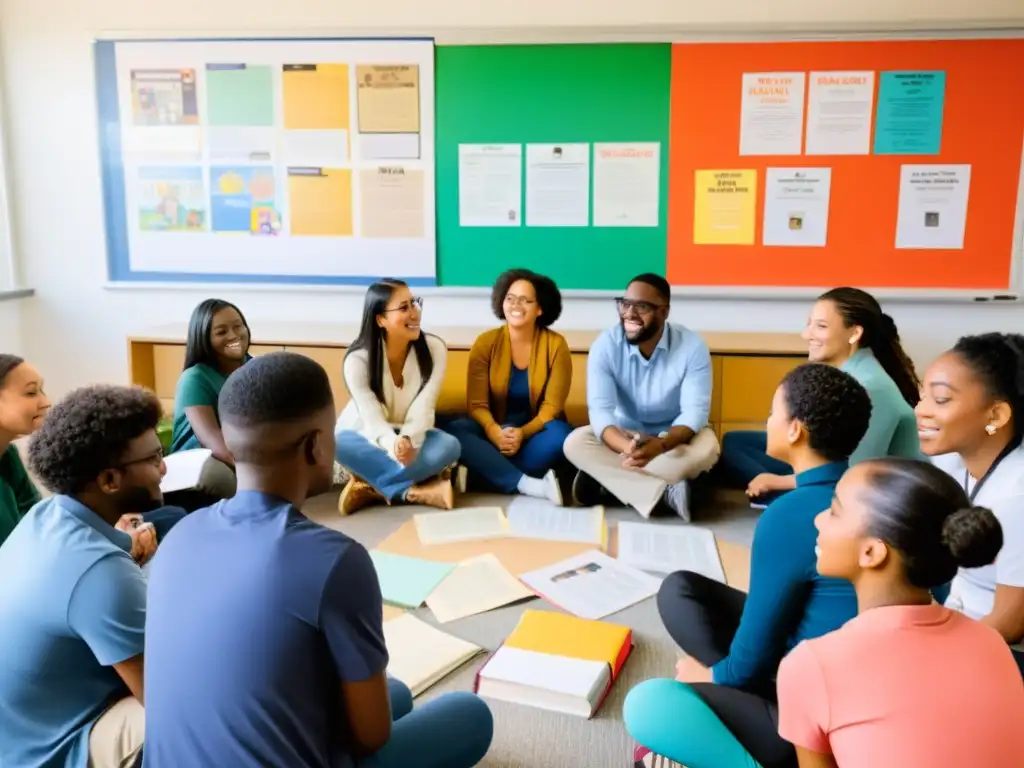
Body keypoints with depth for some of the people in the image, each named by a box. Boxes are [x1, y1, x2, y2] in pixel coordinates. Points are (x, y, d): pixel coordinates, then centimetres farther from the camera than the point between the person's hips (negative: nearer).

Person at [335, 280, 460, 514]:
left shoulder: (434, 348, -16)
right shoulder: (358, 359, -20)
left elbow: (423, 408, -21)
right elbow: (372, 418, -26)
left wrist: (408, 440, -41)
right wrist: (394, 444, -49)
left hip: (411, 435, 2)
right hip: (369, 436, -1)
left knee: (449, 446, -31)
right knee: (339, 443, -36)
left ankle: (370, 487, -29)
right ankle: (417, 491, -32)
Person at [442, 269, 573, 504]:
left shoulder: (556, 344, -7)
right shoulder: (486, 342, -5)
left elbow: (552, 406, -10)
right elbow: (477, 404, -9)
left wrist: (523, 433, -29)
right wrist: (494, 432, -31)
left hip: (535, 431, -1)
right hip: (494, 429, 1)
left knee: (559, 435, -35)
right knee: (454, 431, -30)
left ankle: (488, 472, -26)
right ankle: (530, 485, -37)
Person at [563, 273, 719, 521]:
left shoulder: (692, 346, -18)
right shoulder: (605, 345, -18)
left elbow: (695, 411, -24)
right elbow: (600, 410, -26)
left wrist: (660, 445, -46)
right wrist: (627, 447, -49)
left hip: (674, 437, 0)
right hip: (623, 435, 1)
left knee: (707, 446, -33)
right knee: (575, 442, -27)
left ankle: (605, 482, -28)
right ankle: (665, 492, -34)